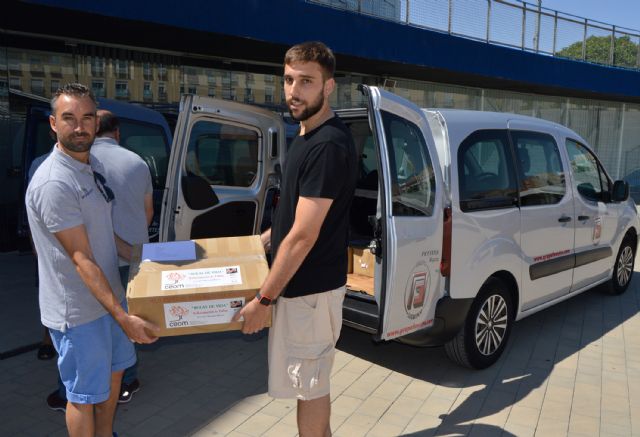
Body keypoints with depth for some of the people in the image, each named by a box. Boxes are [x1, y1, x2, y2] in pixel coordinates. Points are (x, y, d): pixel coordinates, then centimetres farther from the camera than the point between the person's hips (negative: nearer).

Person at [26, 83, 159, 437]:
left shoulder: (93, 165, 4)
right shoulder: (53, 183, -25)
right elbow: (82, 259, -26)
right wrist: (123, 317, -27)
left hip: (108, 294, 10)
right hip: (78, 311, -9)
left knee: (114, 370, 25)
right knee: (84, 394, 9)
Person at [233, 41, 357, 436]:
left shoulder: (328, 145, -24)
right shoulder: (308, 136, 8)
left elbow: (304, 235, -24)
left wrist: (263, 299, -18)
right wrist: (264, 239, 23)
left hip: (310, 288, -9)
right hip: (300, 281, 9)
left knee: (309, 385, 8)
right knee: (312, 380, 23)